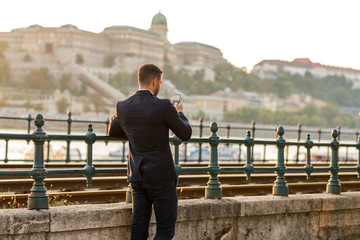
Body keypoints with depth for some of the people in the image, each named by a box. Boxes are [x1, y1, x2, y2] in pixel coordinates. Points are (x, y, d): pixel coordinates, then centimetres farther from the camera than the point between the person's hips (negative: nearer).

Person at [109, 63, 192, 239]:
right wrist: (179, 113, 14)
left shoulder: (122, 107, 1)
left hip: (137, 177, 6)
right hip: (161, 176, -6)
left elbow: (113, 132, 20)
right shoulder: (163, 106, -15)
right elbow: (185, 134, -4)